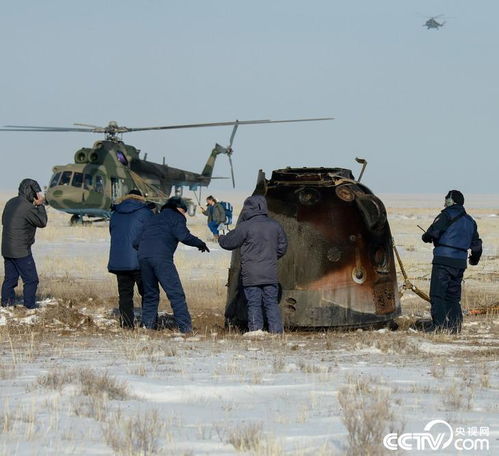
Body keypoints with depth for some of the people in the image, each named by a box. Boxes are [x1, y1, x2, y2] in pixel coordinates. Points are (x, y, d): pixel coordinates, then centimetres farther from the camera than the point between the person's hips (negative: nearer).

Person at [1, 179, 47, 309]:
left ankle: (6, 302, 16)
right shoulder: (28, 208, -18)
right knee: (31, 280, 1)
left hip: (7, 249, 8)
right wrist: (40, 205, -2)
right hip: (21, 251, -8)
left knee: (10, 278, 15)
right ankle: (30, 304, 2)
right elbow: (42, 222, -8)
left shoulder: (10, 203, 7)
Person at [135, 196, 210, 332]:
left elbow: (137, 241, 26)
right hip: (161, 257, -6)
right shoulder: (176, 217, 12)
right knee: (176, 294, -7)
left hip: (143, 256, 6)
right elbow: (184, 236, -4)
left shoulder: (153, 219, 31)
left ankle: (147, 325, 10)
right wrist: (200, 243, 10)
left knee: (150, 294, 17)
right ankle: (186, 328, -13)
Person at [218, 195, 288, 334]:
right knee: (271, 304, 8)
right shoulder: (275, 225, 6)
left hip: (251, 275, -4)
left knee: (254, 305, 1)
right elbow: (282, 247, 16)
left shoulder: (245, 227, -10)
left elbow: (228, 243, 0)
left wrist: (221, 238, 22)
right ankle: (276, 331, 4)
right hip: (270, 274, 4)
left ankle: (256, 330, -2)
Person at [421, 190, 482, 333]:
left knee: (437, 294, -7)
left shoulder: (447, 215, -6)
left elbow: (432, 233, -15)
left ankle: (438, 324, -15)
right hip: (460, 262, 7)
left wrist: (426, 237, 8)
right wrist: (475, 258, 40)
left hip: (444, 259, -7)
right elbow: (476, 244, 22)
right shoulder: (470, 221, 17)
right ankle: (455, 325, 12)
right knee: (453, 295, 14)